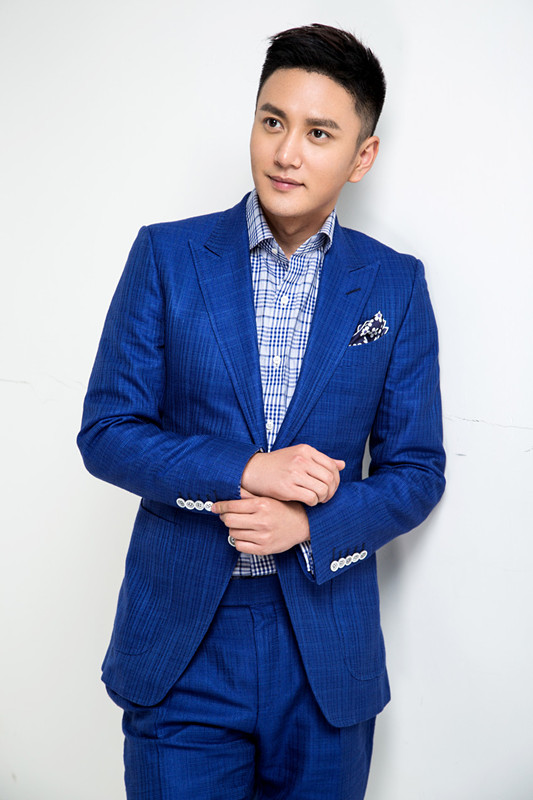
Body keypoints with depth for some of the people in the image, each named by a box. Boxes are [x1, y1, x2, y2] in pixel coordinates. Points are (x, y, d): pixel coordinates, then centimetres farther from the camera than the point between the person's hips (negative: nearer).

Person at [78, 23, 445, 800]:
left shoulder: (396, 285, 1)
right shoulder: (166, 255, -1)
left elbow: (417, 471, 3)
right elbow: (105, 430, -3)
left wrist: (311, 524, -15)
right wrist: (242, 471, -17)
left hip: (326, 650, 2)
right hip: (181, 643, -1)